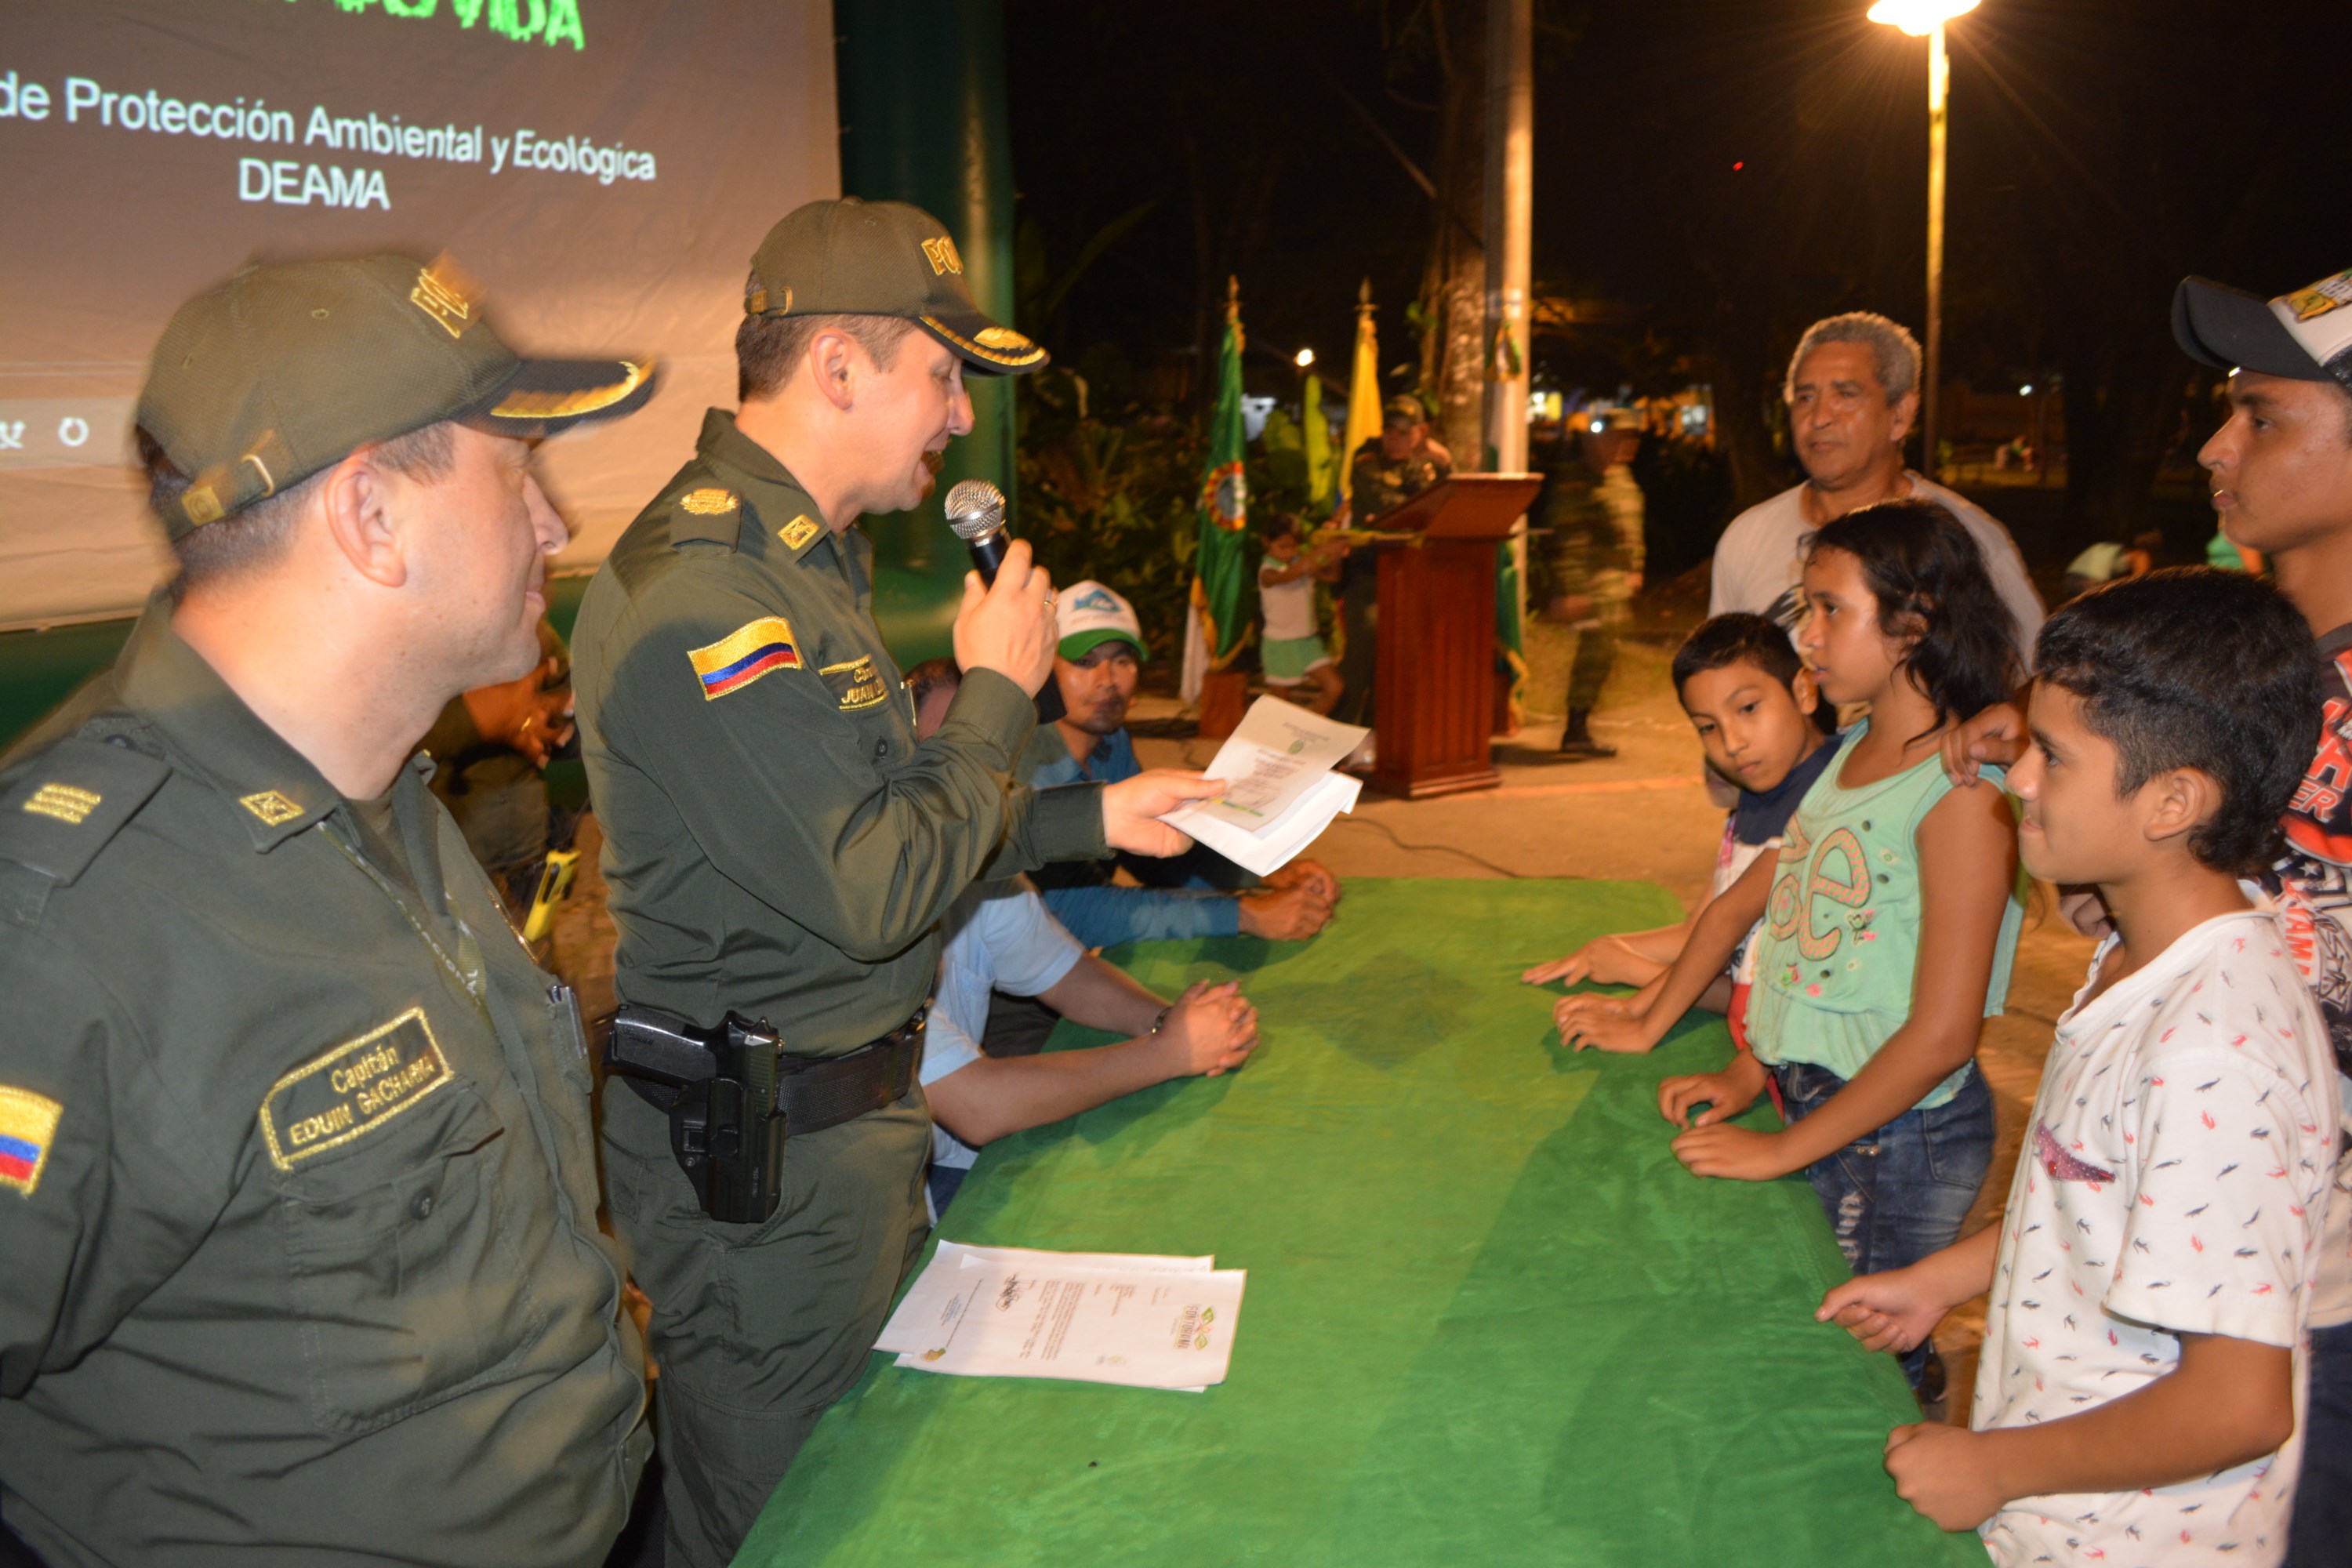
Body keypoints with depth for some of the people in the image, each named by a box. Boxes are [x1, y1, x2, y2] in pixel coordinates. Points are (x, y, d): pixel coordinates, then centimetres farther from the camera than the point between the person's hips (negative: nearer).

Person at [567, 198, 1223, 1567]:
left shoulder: (807, 557, 10)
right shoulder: (698, 601, -26)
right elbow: (873, 894, -29)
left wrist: (1095, 817, 10)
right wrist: (1000, 693, -17)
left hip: (860, 1107, 10)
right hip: (764, 1158, -10)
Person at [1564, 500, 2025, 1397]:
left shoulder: (1963, 792, -19)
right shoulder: (1852, 753, 7)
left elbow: (1941, 1036, -21)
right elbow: (1745, 902, 14)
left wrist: (1781, 1150, -17)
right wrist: (1750, 1073, 8)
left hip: (1896, 1131, -7)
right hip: (1807, 1098, 7)